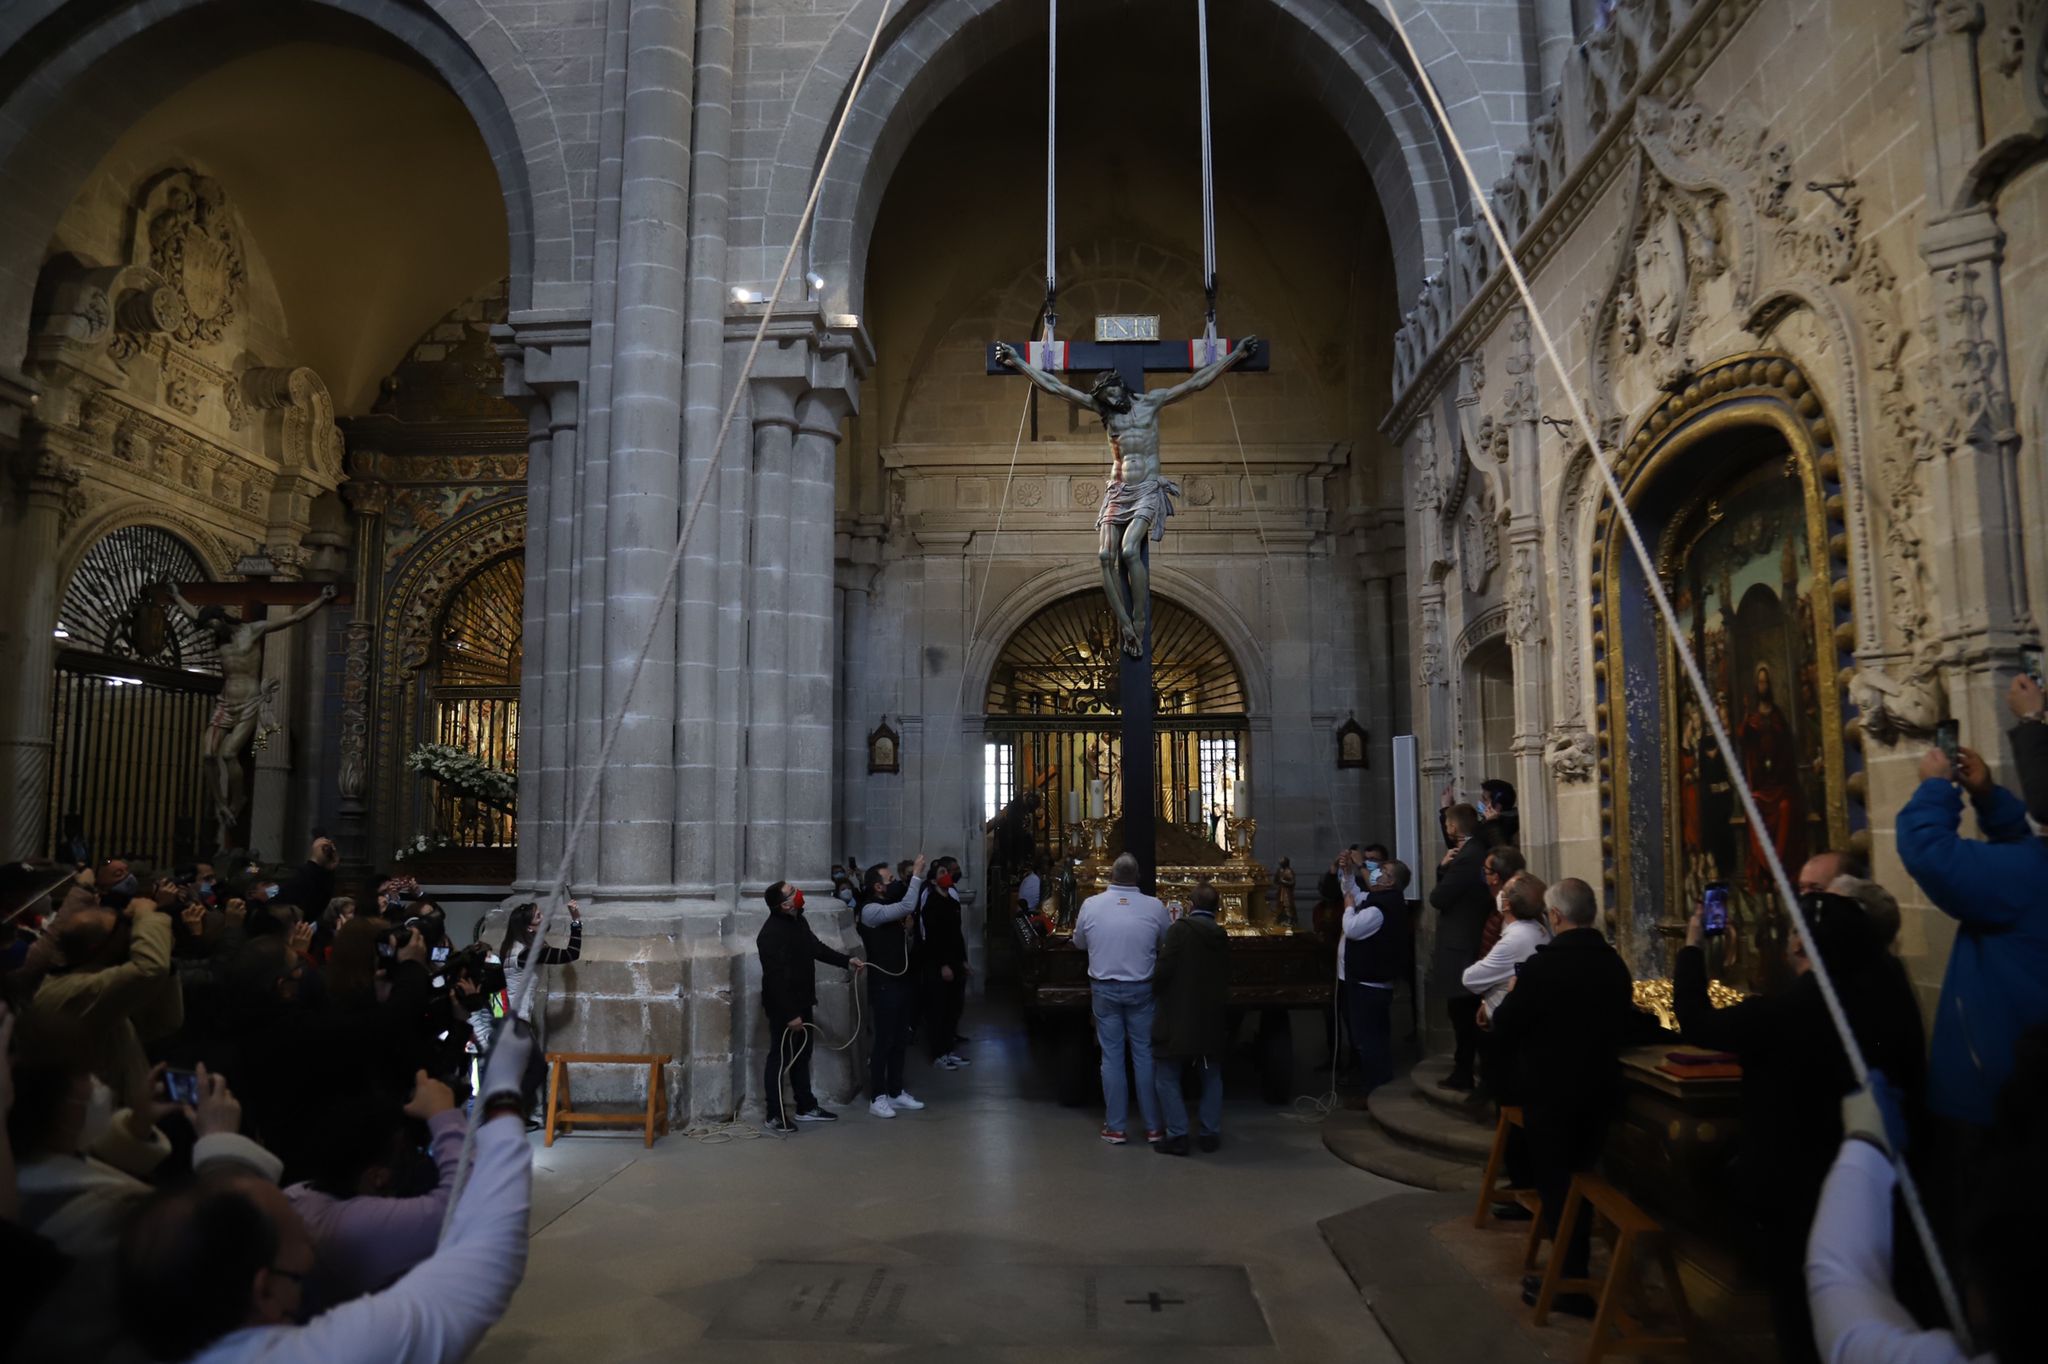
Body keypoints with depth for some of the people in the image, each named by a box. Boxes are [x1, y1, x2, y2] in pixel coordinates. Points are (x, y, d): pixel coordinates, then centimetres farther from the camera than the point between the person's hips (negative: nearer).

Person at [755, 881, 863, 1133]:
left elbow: (816, 948, 20)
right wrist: (790, 1014, -25)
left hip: (802, 1002, 9)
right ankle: (775, 1115, 13)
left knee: (802, 1056, 18)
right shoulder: (772, 934, -25)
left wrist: (846, 961, 14)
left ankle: (806, 1107, 30)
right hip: (783, 1007, -9)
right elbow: (776, 978, -26)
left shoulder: (798, 921, 5)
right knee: (780, 1059, 2)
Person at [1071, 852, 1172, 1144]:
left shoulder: (1091, 905, -7)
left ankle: (1115, 1127, 14)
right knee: (1145, 1056, 9)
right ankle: (1153, 1127, 16)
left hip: (1104, 989, 0)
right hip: (1142, 990, 0)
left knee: (1111, 1057, 8)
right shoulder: (1155, 907, -10)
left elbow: (1079, 942, 9)